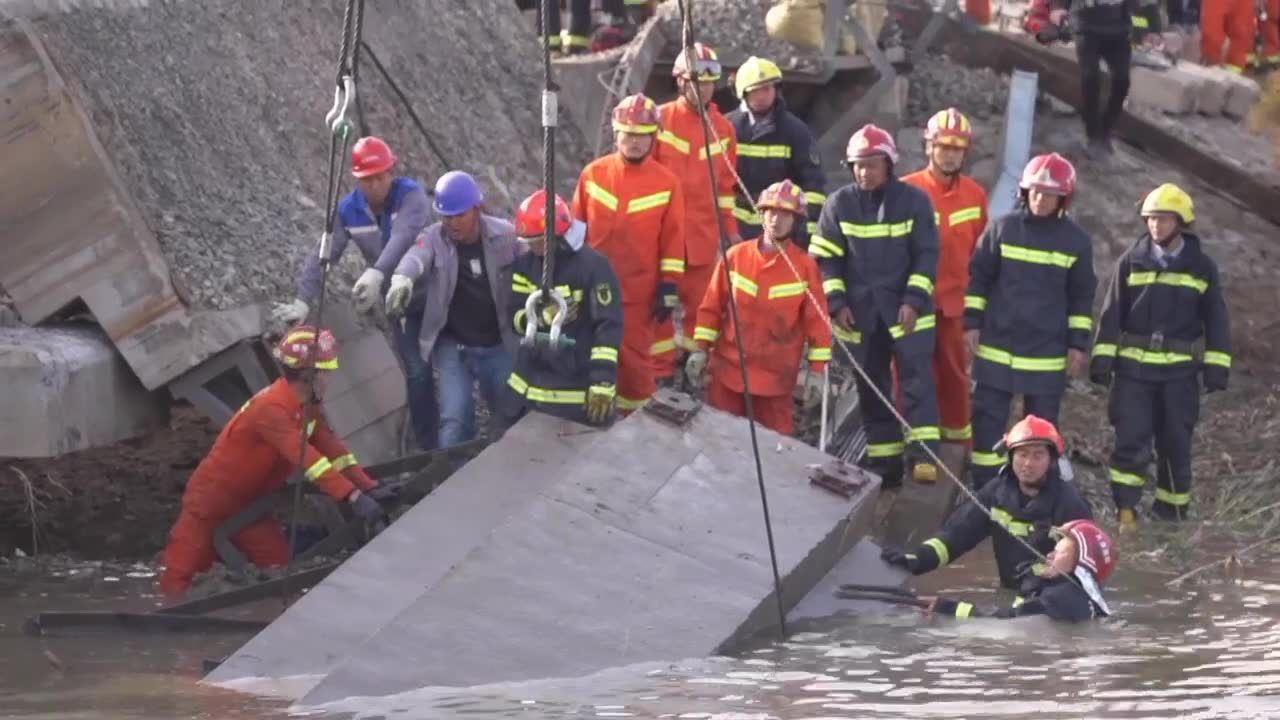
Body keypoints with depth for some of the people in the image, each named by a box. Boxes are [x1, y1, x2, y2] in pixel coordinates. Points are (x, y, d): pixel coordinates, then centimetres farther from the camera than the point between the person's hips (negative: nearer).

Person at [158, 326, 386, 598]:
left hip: (248, 503, 8)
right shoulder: (272, 407, -31)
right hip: (212, 501, -8)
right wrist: (353, 497, -44)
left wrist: (369, 487, -17)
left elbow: (332, 448, -6)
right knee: (177, 585, -5)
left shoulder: (308, 405, -2)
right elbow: (306, 457, -38)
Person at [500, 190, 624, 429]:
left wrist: (602, 384, -21)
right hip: (528, 385, 6)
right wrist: (544, 316, -20)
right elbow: (516, 318, 3)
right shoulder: (526, 265, 6)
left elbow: (609, 327, -16)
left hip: (577, 390, -6)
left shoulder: (592, 266, -13)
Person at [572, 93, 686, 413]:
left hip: (639, 291, -2)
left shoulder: (666, 183, -4)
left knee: (635, 358, 2)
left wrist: (669, 288, -4)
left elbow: (673, 240, -1)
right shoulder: (593, 174, 0)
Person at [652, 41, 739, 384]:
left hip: (704, 234, 3)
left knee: (700, 303, 6)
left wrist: (731, 228, 14)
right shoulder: (660, 119, -4)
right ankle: (661, 372, 6)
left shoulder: (723, 128, 8)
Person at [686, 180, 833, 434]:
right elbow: (712, 306, 5)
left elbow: (816, 321, -3)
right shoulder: (735, 256, -1)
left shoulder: (805, 266, -5)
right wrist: (701, 349, 1)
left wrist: (817, 370, -5)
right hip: (728, 369, 2)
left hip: (776, 377, -2)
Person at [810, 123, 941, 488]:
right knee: (872, 389, 7)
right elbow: (826, 258, 4)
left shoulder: (914, 200, -3)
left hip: (906, 311, -3)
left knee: (917, 381, -14)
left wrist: (914, 300, -11)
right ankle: (884, 465, 14)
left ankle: (925, 456, -18)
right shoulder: (839, 203, 2)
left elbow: (926, 255, -2)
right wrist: (837, 302, -5)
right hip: (859, 313, 3)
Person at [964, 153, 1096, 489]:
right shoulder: (1003, 228, -1)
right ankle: (983, 488, 10)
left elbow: (1082, 296, 5)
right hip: (997, 346, 0)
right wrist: (972, 323, 0)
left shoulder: (1076, 240, 0)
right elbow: (978, 277, 5)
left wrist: (1078, 343, 2)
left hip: (1047, 352, 0)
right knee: (988, 418, 2)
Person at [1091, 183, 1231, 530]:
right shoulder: (1132, 261, 2)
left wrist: (1216, 366, -1)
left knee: (1176, 441, 7)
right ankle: (1125, 507, -4)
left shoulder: (1202, 267, 3)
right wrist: (1103, 358, -2)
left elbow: (1216, 320, 6)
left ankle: (1172, 507, 20)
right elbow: (1112, 313, 3)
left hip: (1180, 371, 1)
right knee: (1132, 438, -7)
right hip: (1133, 366, -1)